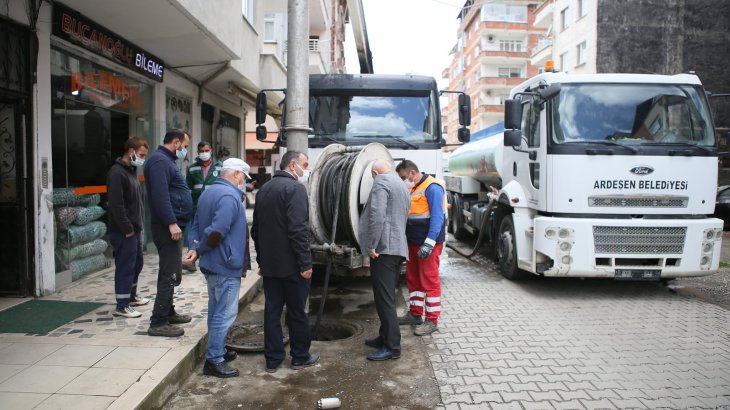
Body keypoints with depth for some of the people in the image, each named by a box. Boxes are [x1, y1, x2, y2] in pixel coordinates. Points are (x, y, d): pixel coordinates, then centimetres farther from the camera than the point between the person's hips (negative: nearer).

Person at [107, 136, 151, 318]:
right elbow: (116, 205, -22)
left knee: (137, 264, 19)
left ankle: (131, 296, 34)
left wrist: (138, 225, 13)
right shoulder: (117, 173, -16)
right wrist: (127, 229, -20)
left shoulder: (131, 170, 14)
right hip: (124, 231, -9)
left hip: (135, 228, 9)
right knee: (125, 267, -2)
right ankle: (122, 306, 7)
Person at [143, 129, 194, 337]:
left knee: (171, 273, 18)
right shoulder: (159, 160, -13)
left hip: (172, 226, 11)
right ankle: (158, 323, -4)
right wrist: (171, 223, -27)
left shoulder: (166, 160, 20)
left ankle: (168, 312, 29)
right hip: (168, 227, -11)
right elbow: (160, 195, -24)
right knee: (170, 275, -9)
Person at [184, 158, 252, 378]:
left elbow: (196, 224, 13)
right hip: (226, 265, -10)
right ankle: (214, 361, 3)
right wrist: (200, 250, -13)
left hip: (212, 264, 10)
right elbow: (217, 231, -28)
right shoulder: (229, 196, -20)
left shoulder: (209, 192, 13)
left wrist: (195, 247, 0)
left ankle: (218, 350, 32)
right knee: (225, 314, -3)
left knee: (216, 311, 20)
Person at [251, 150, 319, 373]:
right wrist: (306, 263, -17)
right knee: (297, 311, 6)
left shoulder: (263, 189, 12)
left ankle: (273, 358, 17)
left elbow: (255, 229, 16)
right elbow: (298, 229, -22)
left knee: (272, 310, 11)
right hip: (291, 263, -7)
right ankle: (300, 356, 19)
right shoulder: (295, 188, -14)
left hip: (269, 263, 7)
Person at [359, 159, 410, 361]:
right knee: (387, 297, 17)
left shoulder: (381, 182, -6)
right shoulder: (402, 185, 24)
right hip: (398, 248, 10)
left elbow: (377, 215, -20)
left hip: (384, 248, -10)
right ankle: (385, 337, 26)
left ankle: (392, 347, -2)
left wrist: (372, 245, -17)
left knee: (384, 299, -6)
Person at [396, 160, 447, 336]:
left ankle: (432, 320, 4)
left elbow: (437, 217, -19)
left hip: (428, 243, -9)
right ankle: (415, 314, 27)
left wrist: (429, 243, -25)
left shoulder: (432, 187, -13)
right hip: (413, 242, 9)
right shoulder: (412, 189, 15)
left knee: (429, 281, -4)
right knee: (413, 279, 15)